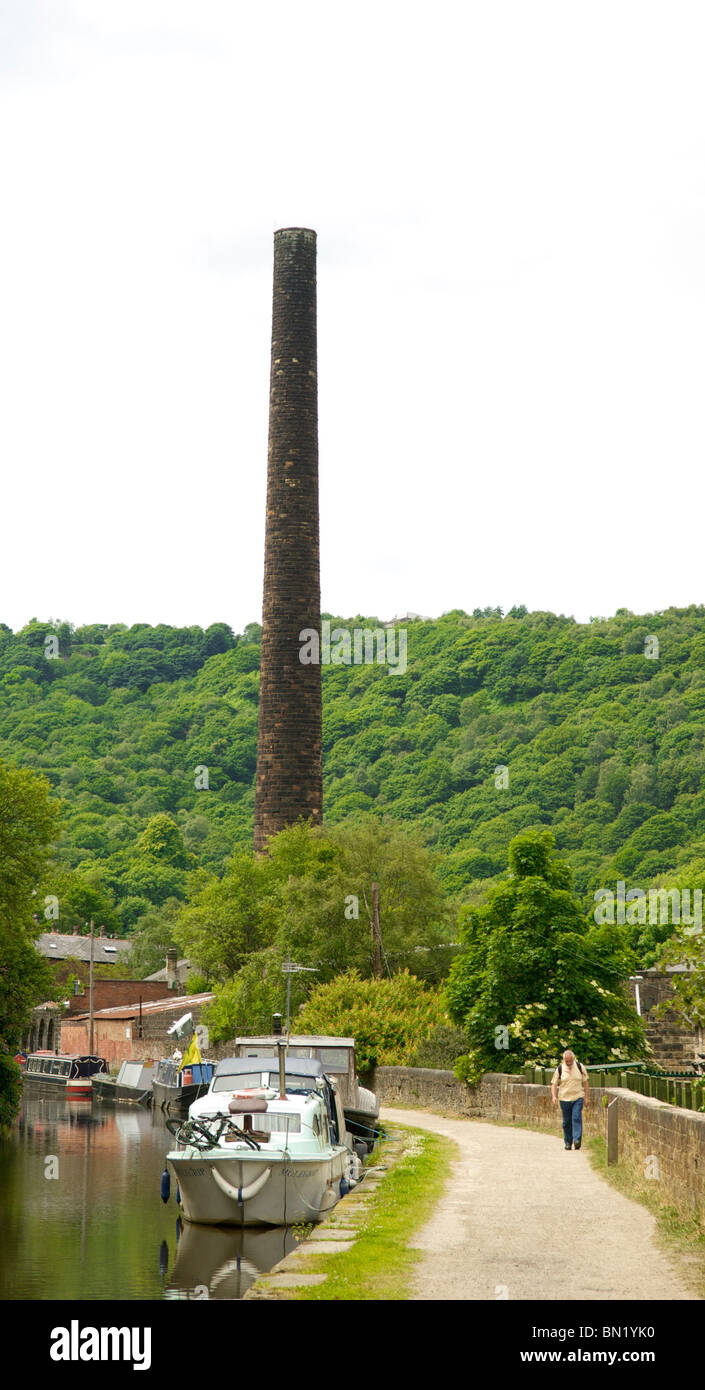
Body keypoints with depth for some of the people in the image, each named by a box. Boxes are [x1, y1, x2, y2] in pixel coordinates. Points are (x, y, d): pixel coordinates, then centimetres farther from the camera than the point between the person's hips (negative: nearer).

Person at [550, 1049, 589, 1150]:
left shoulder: (580, 1067, 1)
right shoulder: (559, 1069, -2)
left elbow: (585, 1083, 8)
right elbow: (554, 1084, 1)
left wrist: (586, 1097, 5)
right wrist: (553, 1096, -14)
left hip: (578, 1097, -1)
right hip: (564, 1099, 1)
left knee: (576, 1118, -16)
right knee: (566, 1121, 4)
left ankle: (577, 1139, -21)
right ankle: (568, 1143, 14)